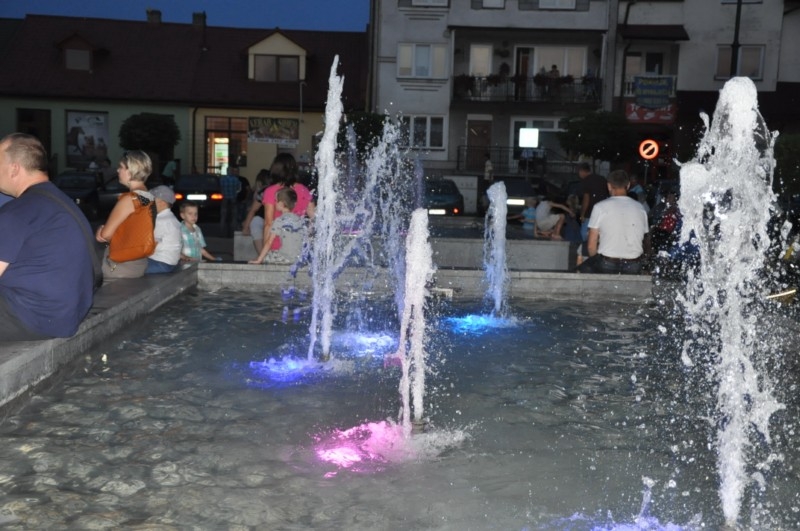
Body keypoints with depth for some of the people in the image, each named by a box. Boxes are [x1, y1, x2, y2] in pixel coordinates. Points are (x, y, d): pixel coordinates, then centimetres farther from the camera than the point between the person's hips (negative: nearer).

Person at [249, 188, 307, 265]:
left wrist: (259, 260, -5)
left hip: (287, 258, -6)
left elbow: (269, 242, -9)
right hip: (300, 258, 6)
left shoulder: (279, 221, -10)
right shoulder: (301, 220, 6)